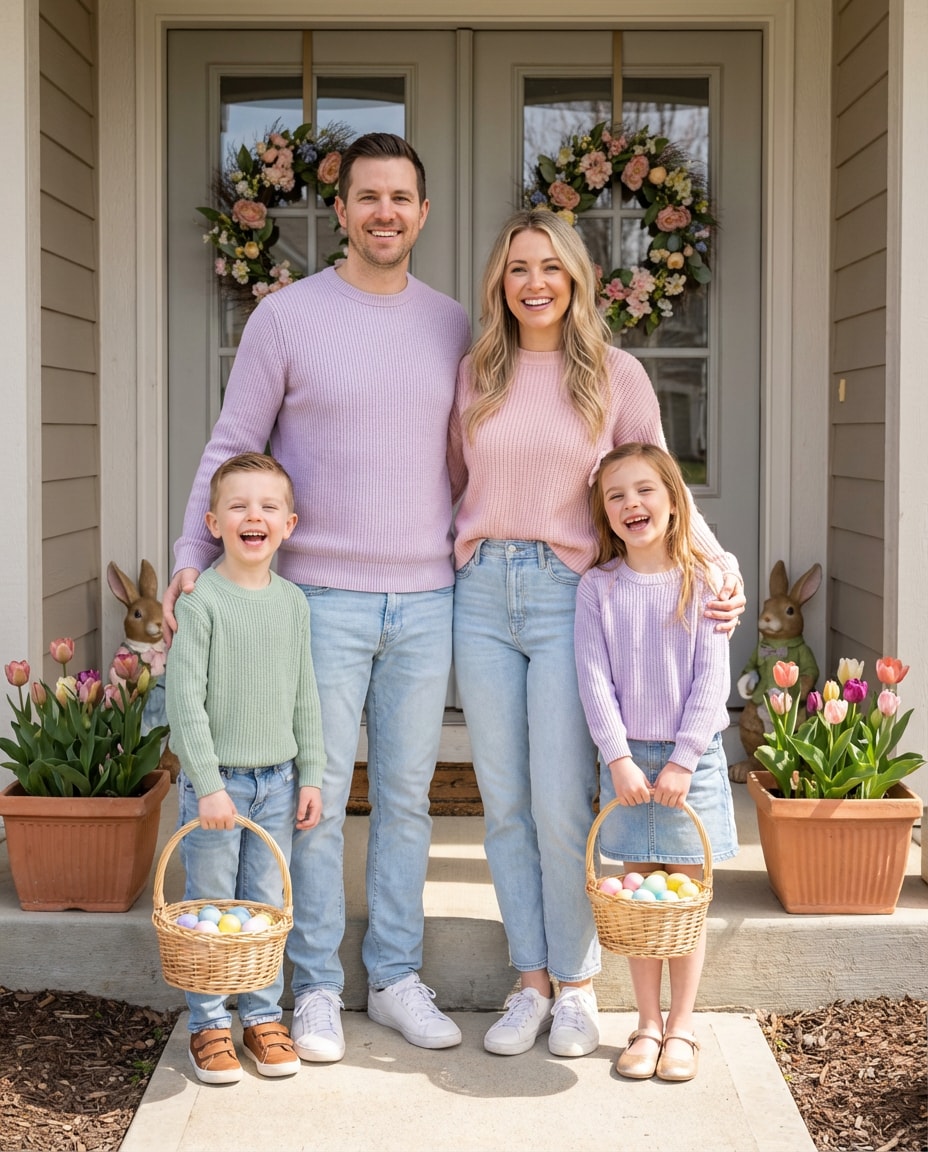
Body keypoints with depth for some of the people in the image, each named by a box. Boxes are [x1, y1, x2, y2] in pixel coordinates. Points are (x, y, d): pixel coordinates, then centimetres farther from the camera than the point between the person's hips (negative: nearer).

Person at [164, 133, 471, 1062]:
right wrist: (192, 557, -10)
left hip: (426, 600, 3)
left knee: (406, 795, 10)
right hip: (324, 599, -3)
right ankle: (316, 987, 14)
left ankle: (396, 977, 21)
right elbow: (230, 448, 0)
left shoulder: (450, 325, 10)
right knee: (317, 797, 1)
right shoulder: (286, 316, -1)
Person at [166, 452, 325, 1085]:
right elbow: (185, 698, -14)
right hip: (217, 777, -4)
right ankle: (209, 1026, 17)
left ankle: (263, 1016, 24)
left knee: (268, 905, 11)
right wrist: (208, 784, -18)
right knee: (211, 905, 5)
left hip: (278, 778, 4)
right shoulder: (202, 600, -11)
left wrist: (312, 775, 7)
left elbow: (305, 696, 10)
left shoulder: (294, 602, 5)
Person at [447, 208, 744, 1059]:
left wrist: (721, 564, -8)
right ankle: (531, 984, 17)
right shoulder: (476, 375, 10)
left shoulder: (616, 374, 2)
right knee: (504, 803, 5)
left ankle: (577, 986, 12)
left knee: (560, 803, -5)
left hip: (569, 596, -3)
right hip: (482, 597, 3)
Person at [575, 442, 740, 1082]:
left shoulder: (703, 582, -3)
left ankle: (681, 1028, 15)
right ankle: (647, 1025, 17)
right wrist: (620, 759, -13)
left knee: (685, 895, 4)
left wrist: (682, 762, -12)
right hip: (627, 758, 1)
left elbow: (712, 680, -7)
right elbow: (595, 680, -4)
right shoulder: (598, 587, 0)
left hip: (692, 757, -1)